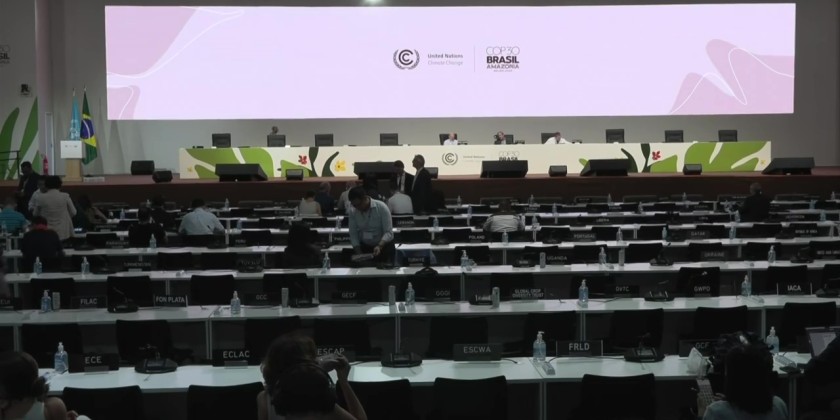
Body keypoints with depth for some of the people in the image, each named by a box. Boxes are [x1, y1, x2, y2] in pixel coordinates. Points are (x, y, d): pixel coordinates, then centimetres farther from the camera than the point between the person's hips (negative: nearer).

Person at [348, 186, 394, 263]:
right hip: (365, 247, 3)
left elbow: (388, 232, -20)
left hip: (384, 246, -3)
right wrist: (359, 253, -15)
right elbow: (353, 234, -5)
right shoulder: (353, 212, -7)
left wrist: (379, 246, -35)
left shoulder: (382, 207, -18)